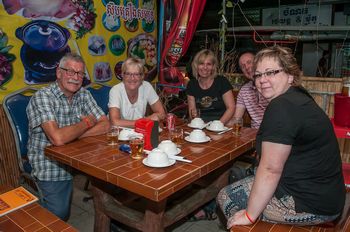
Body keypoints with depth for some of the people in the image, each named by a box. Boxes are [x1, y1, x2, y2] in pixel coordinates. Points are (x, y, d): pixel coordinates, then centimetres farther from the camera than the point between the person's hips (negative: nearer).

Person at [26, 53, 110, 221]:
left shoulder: (84, 94, 2)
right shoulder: (42, 97, -17)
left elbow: (105, 125, -6)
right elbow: (58, 138, -31)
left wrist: (71, 135, -18)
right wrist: (86, 122, -14)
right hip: (51, 168, -5)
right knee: (60, 216, -12)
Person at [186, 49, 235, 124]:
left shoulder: (222, 82, -4)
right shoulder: (192, 84, 5)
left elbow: (231, 108, -6)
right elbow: (191, 109, 9)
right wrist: (194, 114, -13)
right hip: (201, 125, 3)